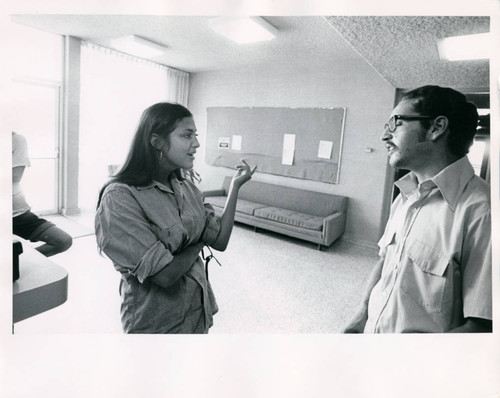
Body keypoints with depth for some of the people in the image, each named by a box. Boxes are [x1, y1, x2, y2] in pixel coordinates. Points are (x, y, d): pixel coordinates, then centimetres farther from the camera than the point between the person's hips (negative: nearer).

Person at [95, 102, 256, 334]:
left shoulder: (185, 186, -3)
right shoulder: (119, 197, -24)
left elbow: (220, 241, -4)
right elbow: (165, 274, -27)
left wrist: (235, 186, -10)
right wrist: (198, 242, -9)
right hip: (157, 322, -6)